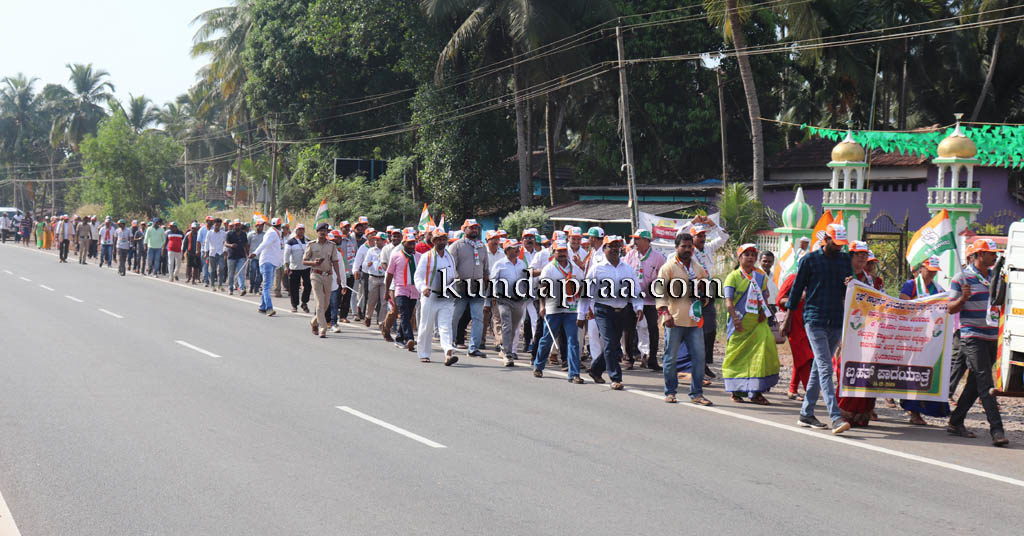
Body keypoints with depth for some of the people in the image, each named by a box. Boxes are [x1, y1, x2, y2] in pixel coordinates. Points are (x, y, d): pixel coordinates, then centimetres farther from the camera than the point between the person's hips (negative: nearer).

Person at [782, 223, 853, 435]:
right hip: (814, 320, -5)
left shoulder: (845, 260, 12)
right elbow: (797, 289, 3)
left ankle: (806, 413, 19)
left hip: (836, 322, 5)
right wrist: (788, 318, 4)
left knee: (819, 367, 11)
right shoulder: (810, 260, -1)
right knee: (825, 369, -13)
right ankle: (836, 418, -21)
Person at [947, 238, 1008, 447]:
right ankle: (996, 430, -15)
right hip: (972, 337, -7)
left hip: (991, 337, 7)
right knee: (985, 384, -12)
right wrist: (963, 298, -23)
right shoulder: (961, 278, -4)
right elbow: (951, 308, -4)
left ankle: (956, 422, 20)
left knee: (975, 383, 10)